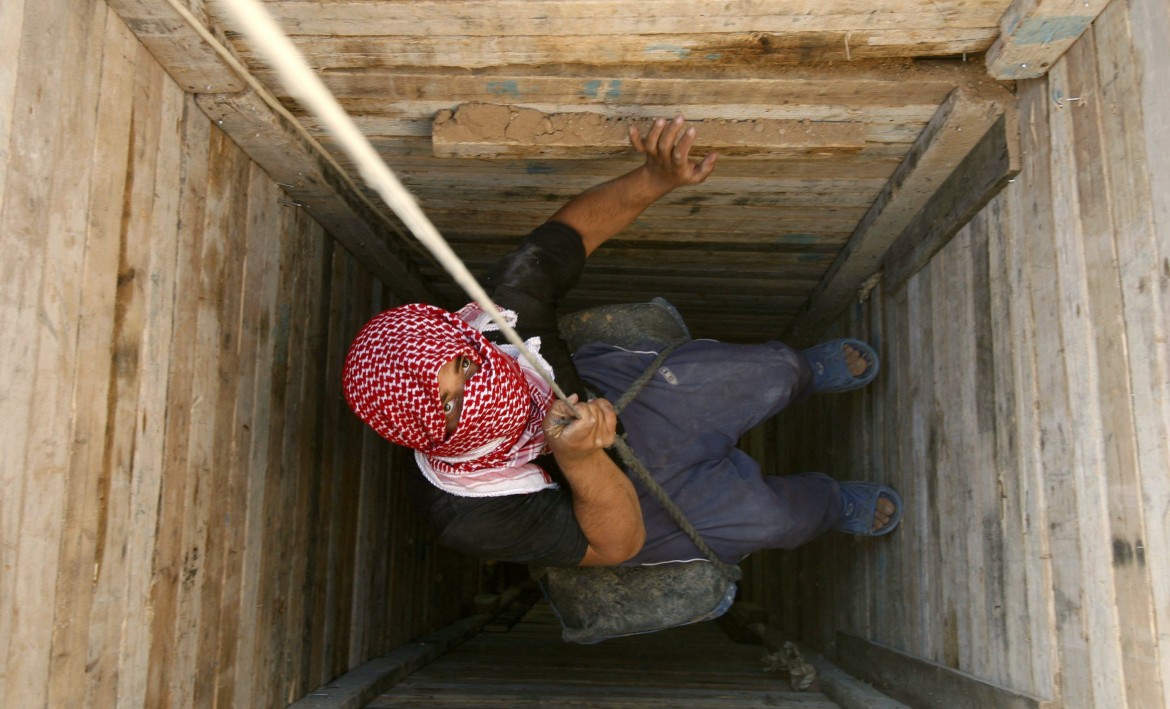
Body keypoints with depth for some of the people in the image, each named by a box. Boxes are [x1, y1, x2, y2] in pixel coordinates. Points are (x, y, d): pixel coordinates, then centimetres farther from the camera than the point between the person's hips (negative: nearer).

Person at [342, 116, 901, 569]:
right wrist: (580, 461, -56)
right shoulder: (472, 520, -45)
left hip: (611, 392, 3)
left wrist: (654, 179, -37)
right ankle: (832, 502, 45)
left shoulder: (502, 313, -39)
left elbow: (571, 227, -20)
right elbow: (617, 543, -35)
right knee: (773, 518, 1)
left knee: (773, 372, 11)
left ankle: (807, 370, 56)